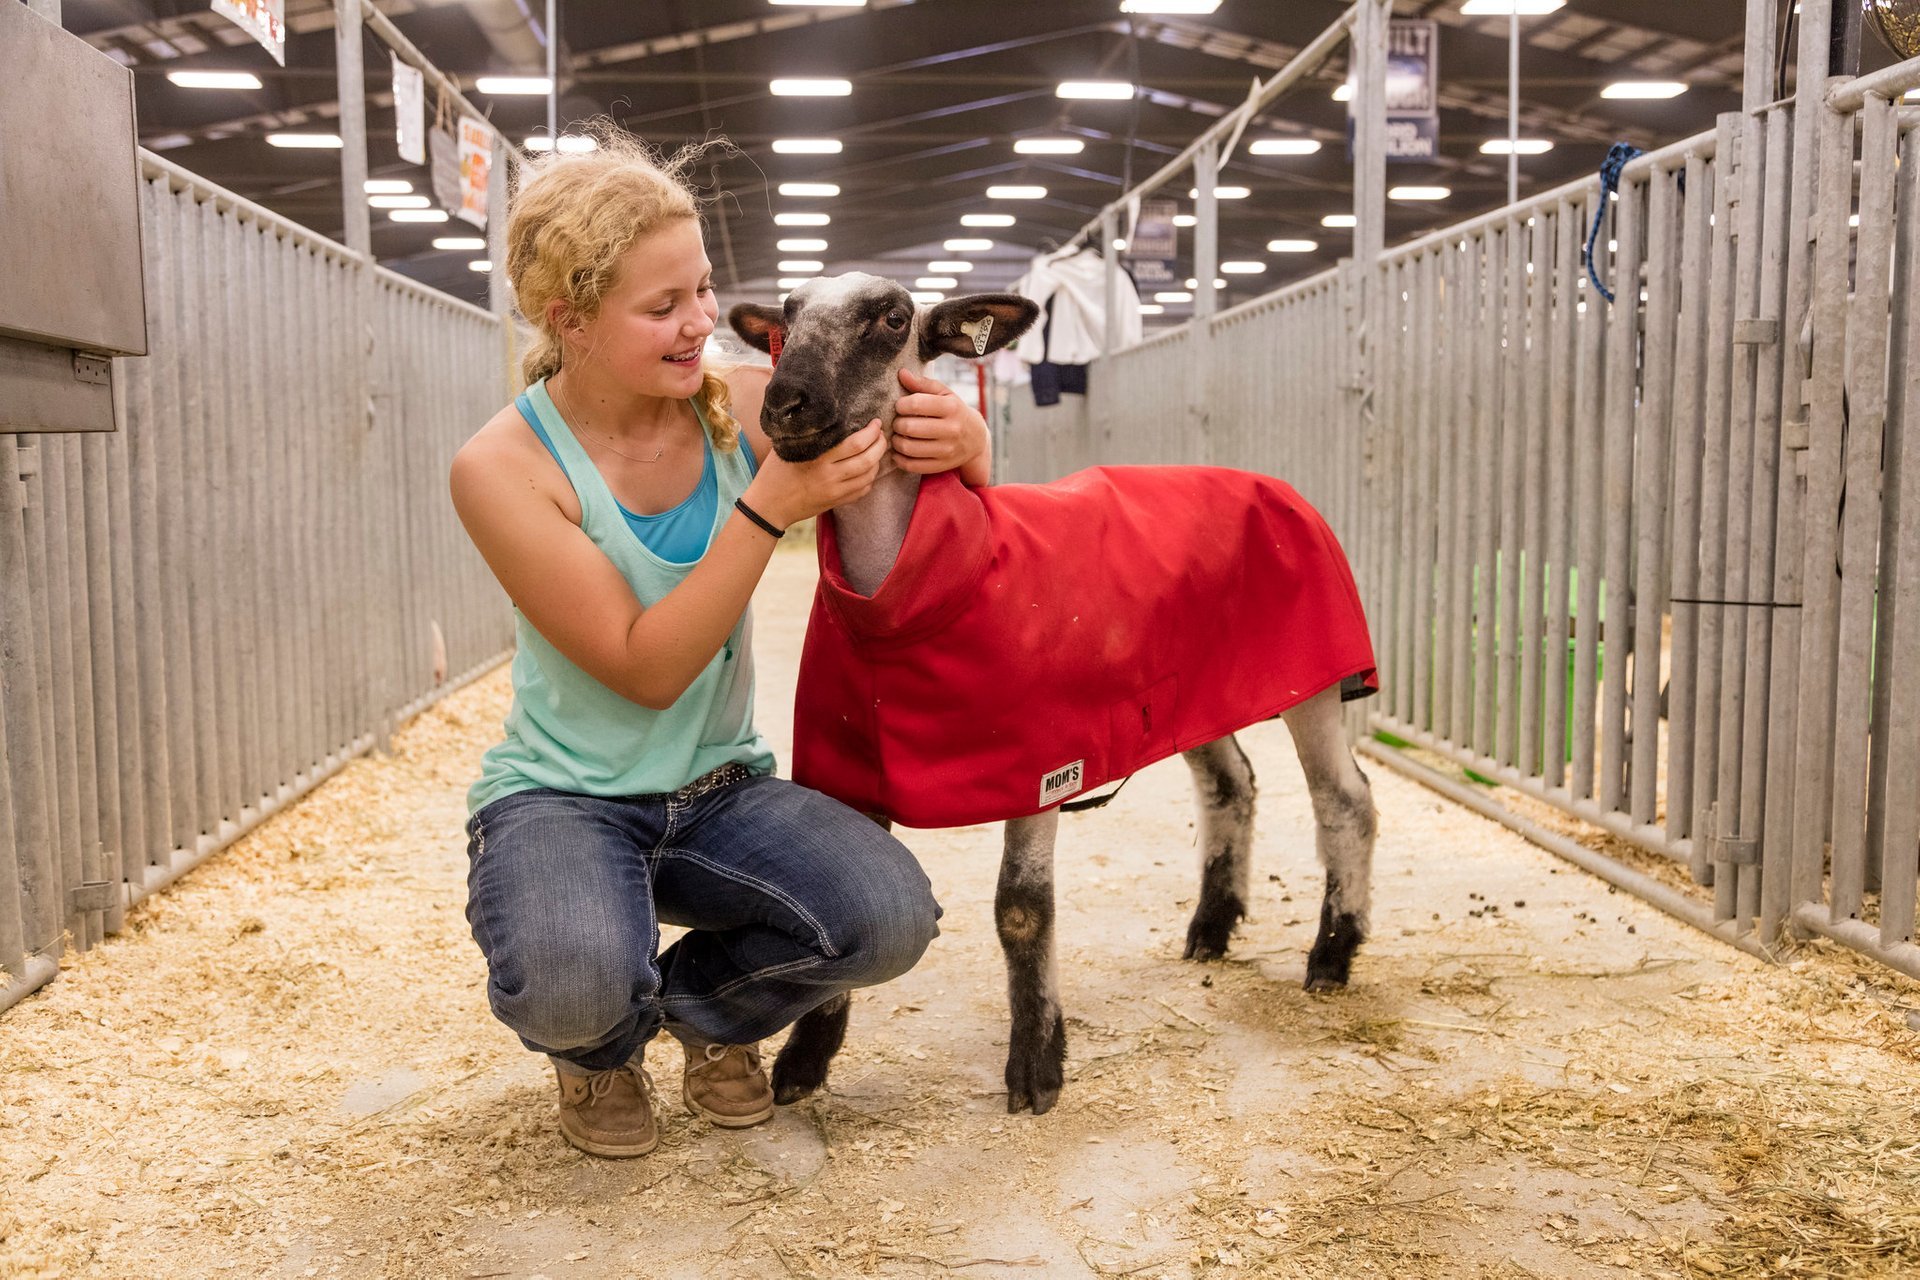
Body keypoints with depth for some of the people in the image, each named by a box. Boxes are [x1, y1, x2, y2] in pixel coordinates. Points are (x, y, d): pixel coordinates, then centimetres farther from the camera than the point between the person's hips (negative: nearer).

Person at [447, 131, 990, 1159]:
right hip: (561, 796, -3)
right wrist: (772, 505, -31)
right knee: (573, 984, -35)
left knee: (889, 916, -25)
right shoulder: (502, 467, -17)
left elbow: (963, 499, 1)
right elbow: (646, 670, -21)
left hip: (719, 789, 3)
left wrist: (962, 439, -25)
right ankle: (602, 1048, 8)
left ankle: (703, 1004, 11)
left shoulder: (745, 407, -8)